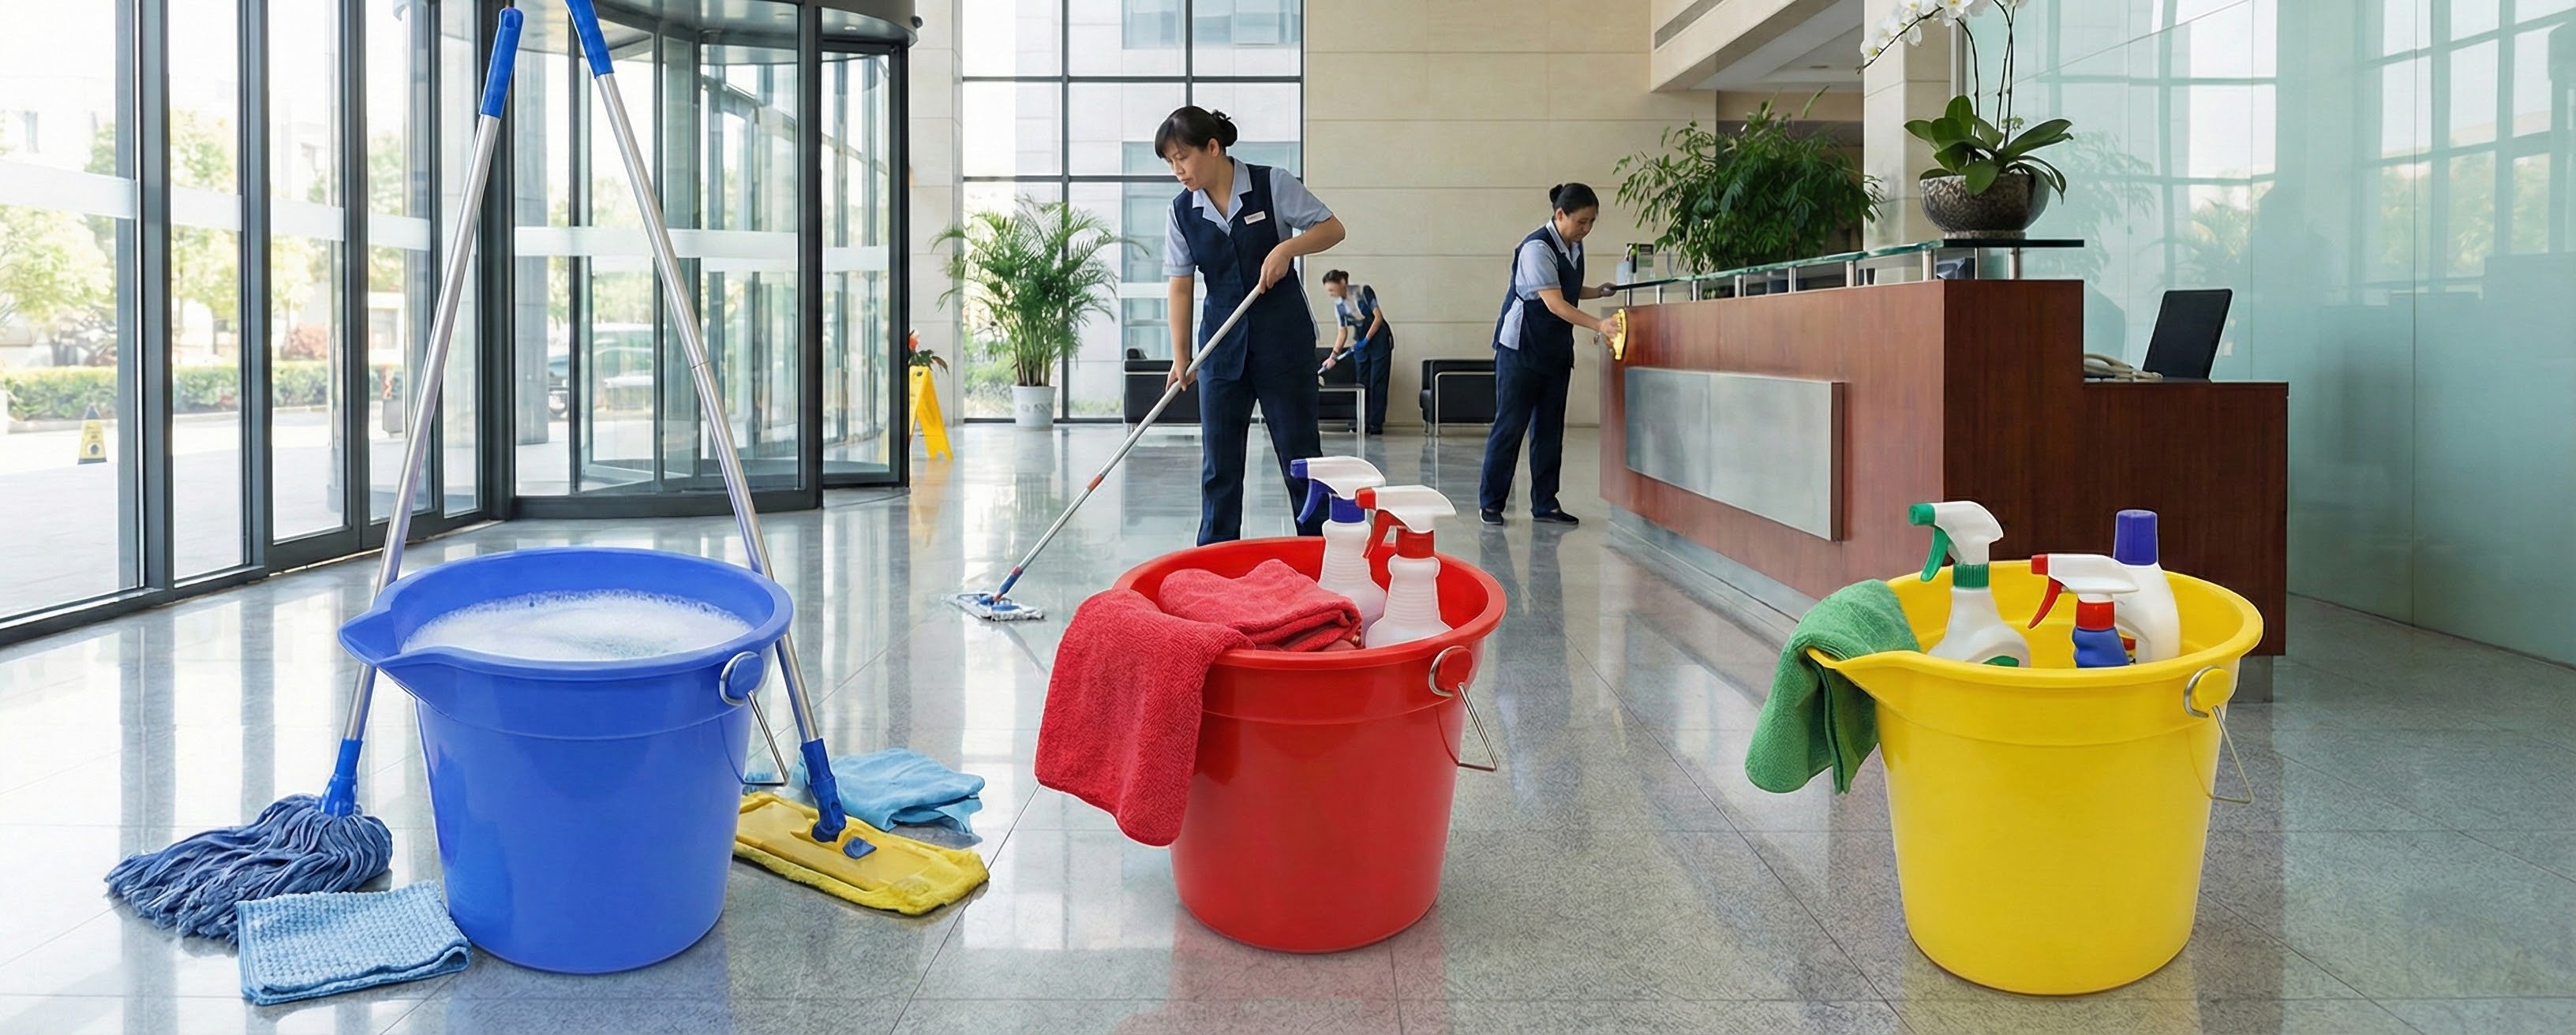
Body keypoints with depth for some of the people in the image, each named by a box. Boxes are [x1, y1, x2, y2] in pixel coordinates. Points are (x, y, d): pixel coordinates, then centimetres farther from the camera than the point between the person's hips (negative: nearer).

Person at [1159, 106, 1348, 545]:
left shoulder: (1272, 185, -7)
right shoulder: (1182, 212, 2)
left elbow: (1332, 228, -5)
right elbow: (1180, 286, 2)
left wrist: (1286, 248, -22)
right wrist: (1180, 357, -5)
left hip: (1284, 340, -3)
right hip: (1222, 345, 3)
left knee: (1299, 452, 3)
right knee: (1219, 461, 5)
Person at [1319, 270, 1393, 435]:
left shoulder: (1363, 291, -12)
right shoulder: (1339, 305, 3)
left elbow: (1378, 317, -13)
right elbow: (1343, 332, 5)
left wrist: (1366, 340, -16)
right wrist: (1334, 355, -4)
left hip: (1379, 339, -6)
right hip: (1361, 342, 6)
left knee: (1377, 383, -7)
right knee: (1362, 383, 3)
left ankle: (1376, 424, -7)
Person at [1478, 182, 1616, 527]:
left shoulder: (1575, 247, 5)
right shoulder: (1537, 248, -20)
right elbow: (1554, 303, -28)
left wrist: (1598, 292, 2)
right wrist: (1598, 325, -35)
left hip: (1556, 349, 8)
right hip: (1521, 347, -8)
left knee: (1550, 428, 7)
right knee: (1510, 425, -4)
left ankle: (1545, 504, 12)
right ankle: (1490, 502, 5)